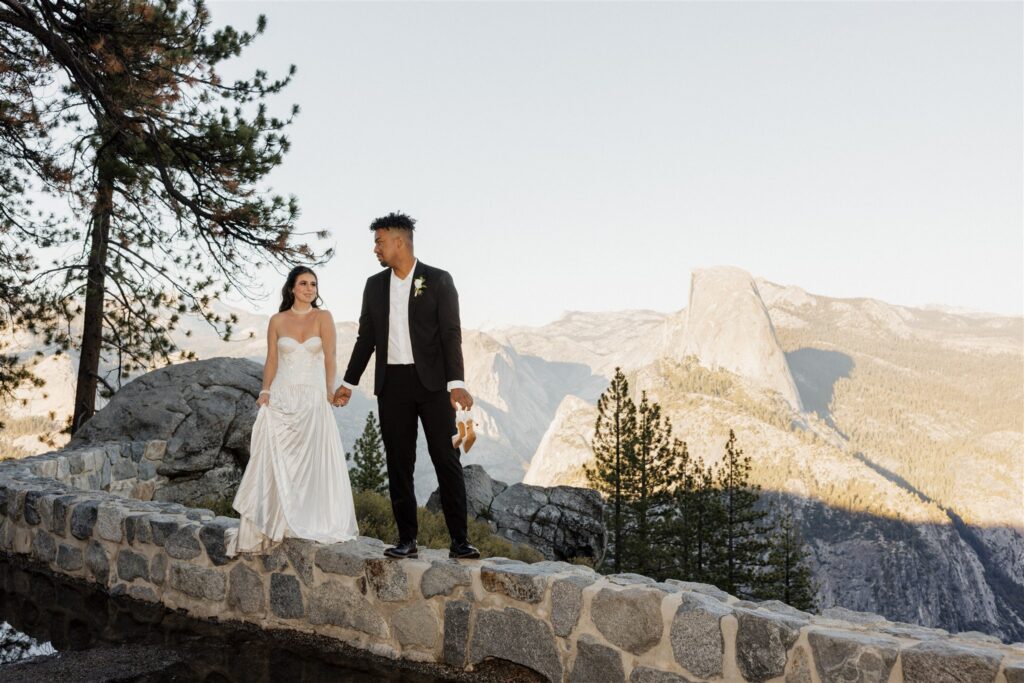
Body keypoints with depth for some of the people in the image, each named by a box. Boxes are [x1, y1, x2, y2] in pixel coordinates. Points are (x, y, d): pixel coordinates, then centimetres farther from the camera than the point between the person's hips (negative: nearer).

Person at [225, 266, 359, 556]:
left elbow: (330, 357, -8)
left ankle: (315, 524, 10)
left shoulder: (323, 317, 1)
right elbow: (271, 361, 9)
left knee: (313, 464, -1)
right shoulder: (277, 321, 7)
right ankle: (272, 525, 5)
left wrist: (330, 389, -19)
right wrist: (265, 391, -6)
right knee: (275, 462, -2)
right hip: (280, 400, 1)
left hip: (313, 400, -1)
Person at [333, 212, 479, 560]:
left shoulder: (438, 281, -2)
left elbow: (451, 334, -7)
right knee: (398, 464, 5)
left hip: (432, 382, -4)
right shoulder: (375, 285, 11)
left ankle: (459, 540, 0)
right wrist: (349, 382, 16)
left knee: (447, 460, -4)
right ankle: (407, 540, 13)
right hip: (391, 384, 4)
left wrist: (457, 383, -17)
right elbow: (366, 337, 16)